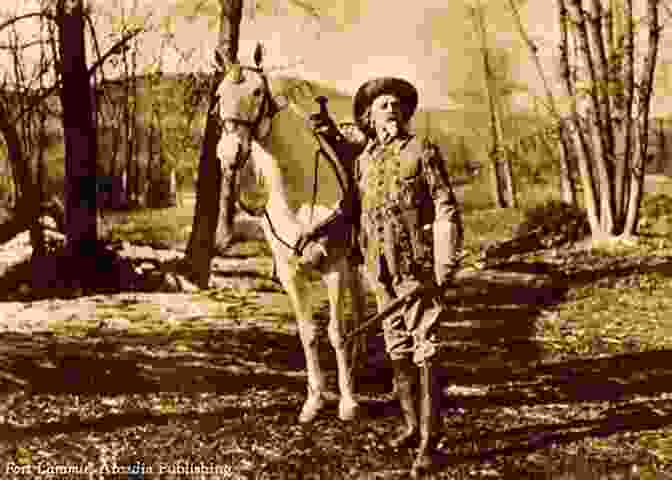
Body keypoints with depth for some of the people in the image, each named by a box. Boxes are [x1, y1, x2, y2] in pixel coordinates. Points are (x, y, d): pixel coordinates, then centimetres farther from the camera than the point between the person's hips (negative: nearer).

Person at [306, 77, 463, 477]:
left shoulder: (423, 152, -4)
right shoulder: (362, 160, 11)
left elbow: (446, 210, -9)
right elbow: (351, 209, 22)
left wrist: (446, 266, -16)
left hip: (419, 269, -6)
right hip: (382, 273, 6)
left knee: (424, 354, -6)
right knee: (399, 353, 15)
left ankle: (429, 442, -1)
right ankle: (413, 426, 29)